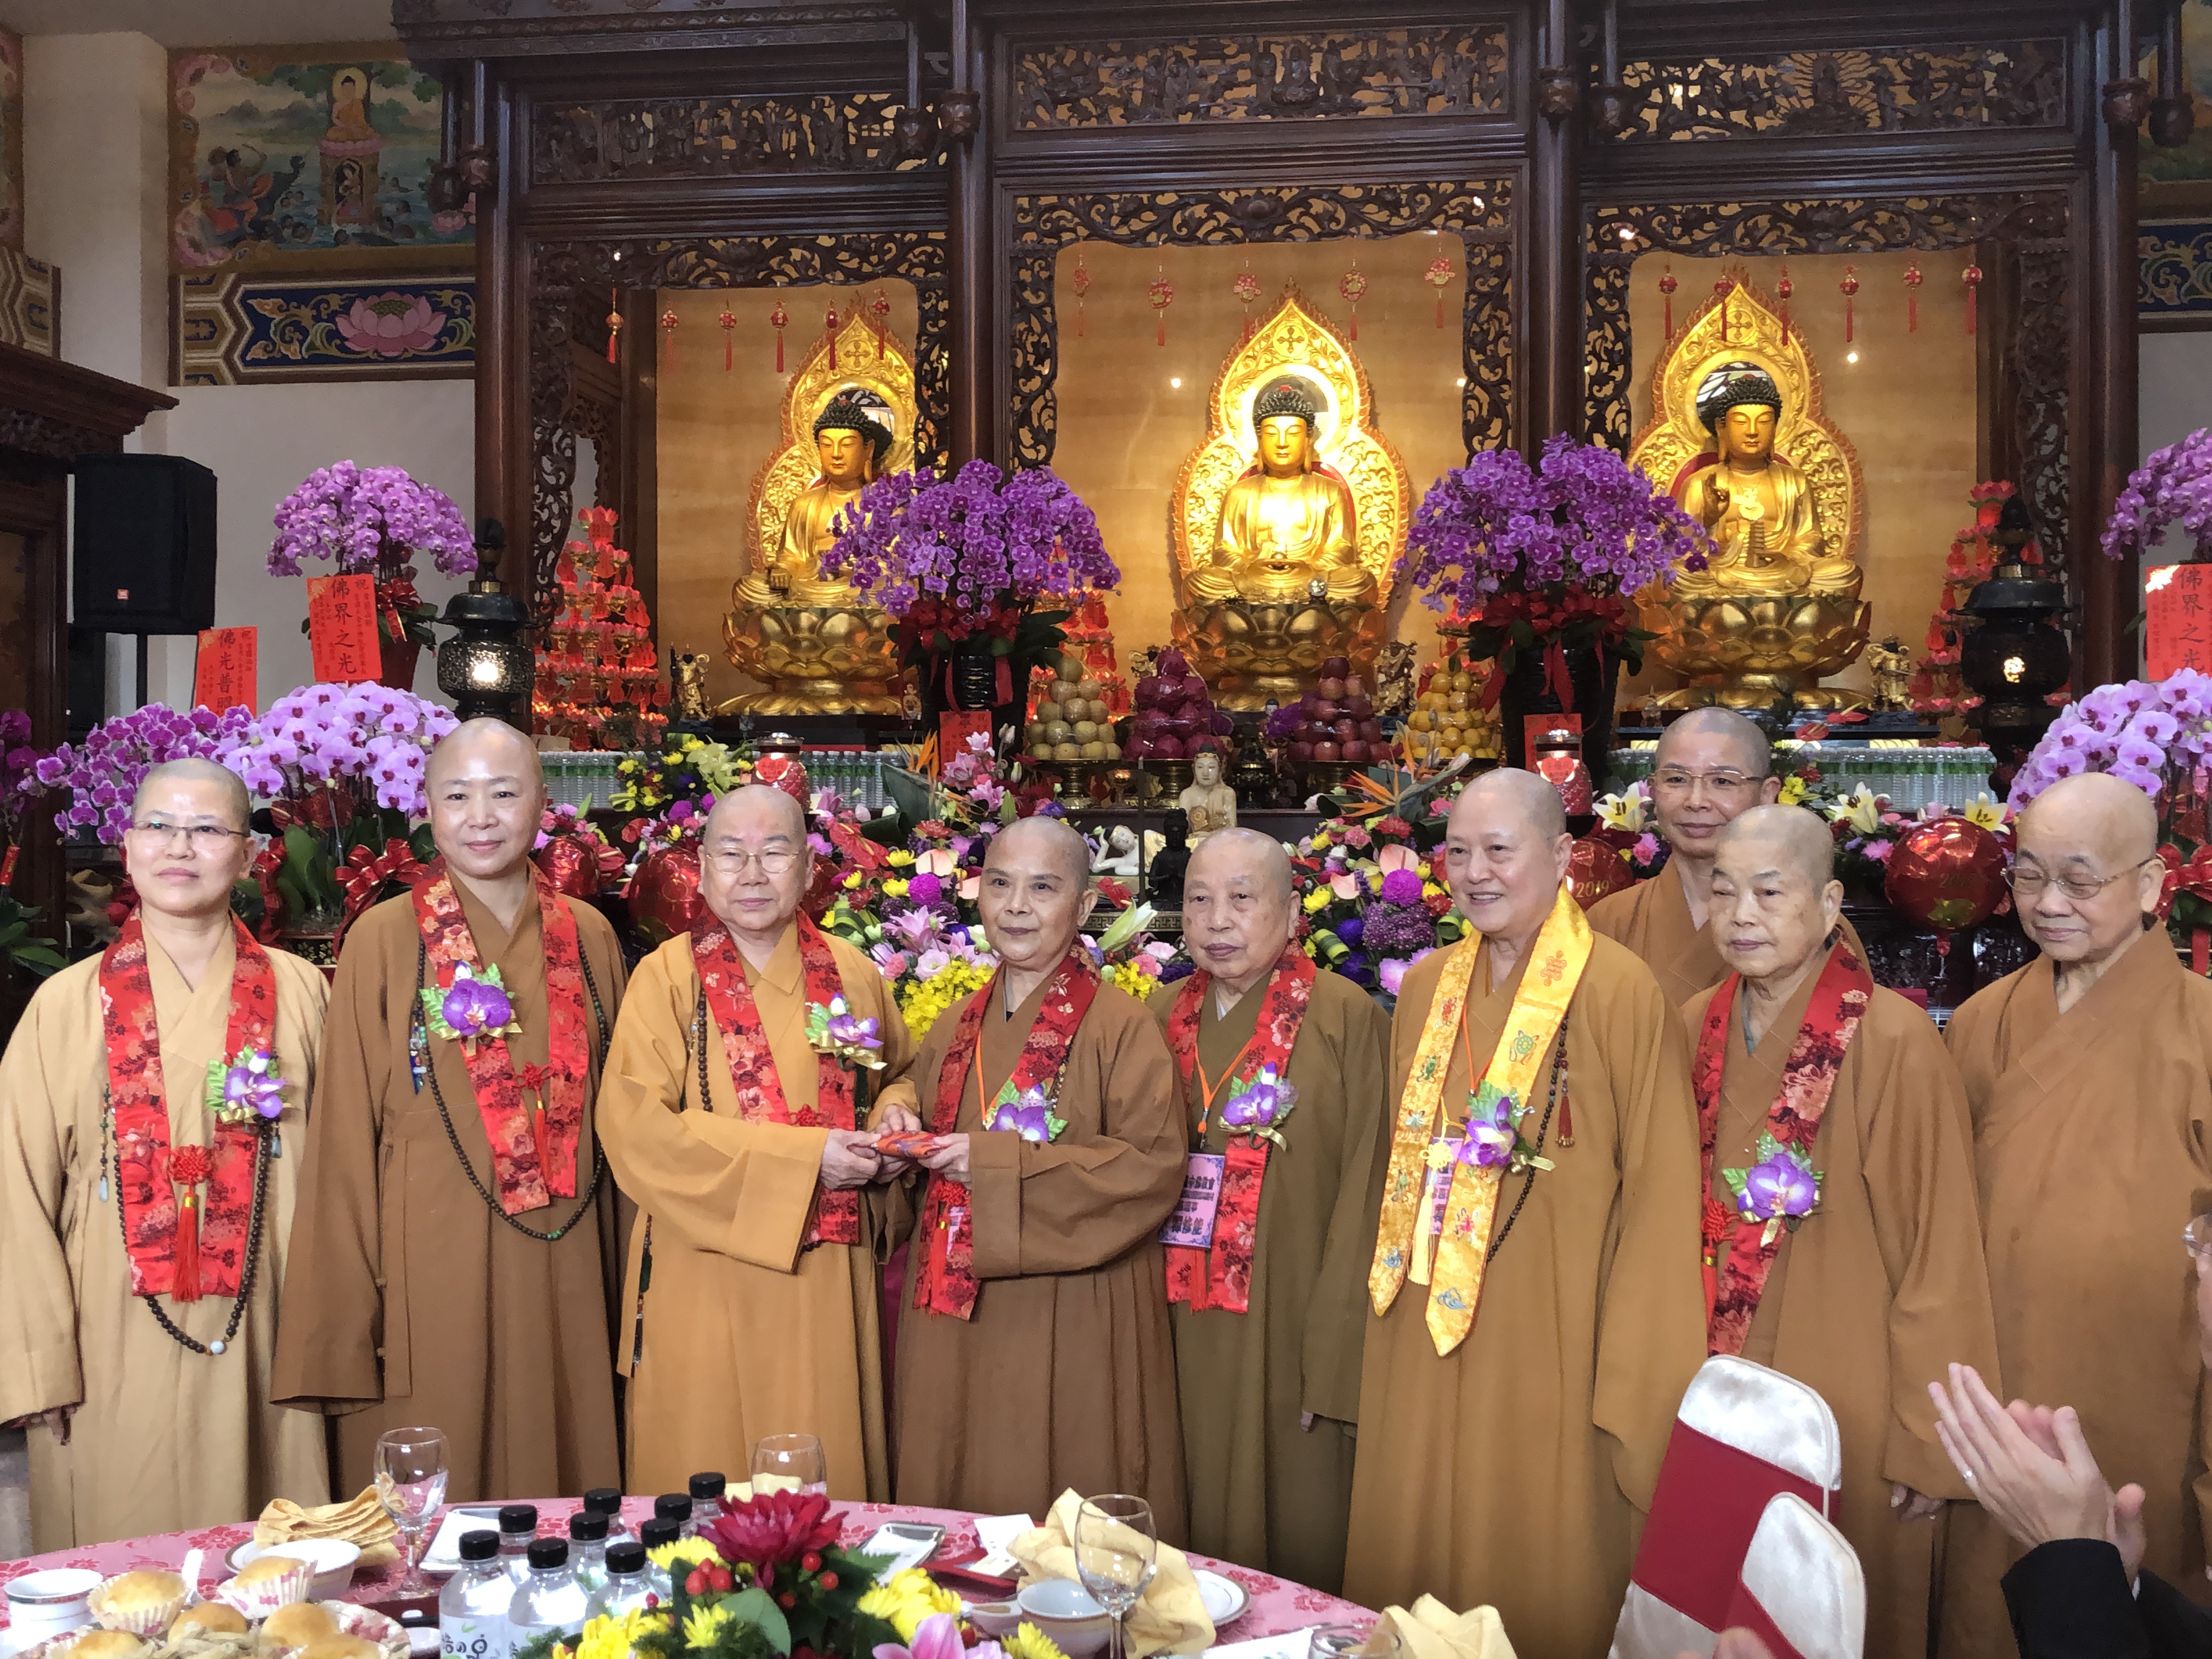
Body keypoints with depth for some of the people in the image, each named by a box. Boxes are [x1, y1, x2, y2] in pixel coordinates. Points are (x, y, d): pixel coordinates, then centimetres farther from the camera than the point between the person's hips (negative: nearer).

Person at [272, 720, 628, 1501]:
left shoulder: (587, 937, 7)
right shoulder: (385, 938, -2)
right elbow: (345, 1133, -3)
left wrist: (624, 1276, 9)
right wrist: (343, 1324, -7)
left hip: (562, 1269, 3)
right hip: (430, 1264, -3)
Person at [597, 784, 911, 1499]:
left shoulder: (851, 974, 7)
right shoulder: (670, 975, -3)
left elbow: (903, 1075, 23)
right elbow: (634, 1125, -14)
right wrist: (802, 1156, -16)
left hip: (826, 1281, 3)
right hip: (705, 1279, -3)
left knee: (826, 1471, 7)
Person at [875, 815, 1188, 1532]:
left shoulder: (1120, 1028, -9)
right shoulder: (955, 1028, 10)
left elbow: (1154, 1166, -16)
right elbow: (915, 1091, 25)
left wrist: (1000, 1163, -19)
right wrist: (899, 1110, 0)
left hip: (1069, 1332, -5)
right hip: (951, 1325, 6)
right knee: (948, 1494, 13)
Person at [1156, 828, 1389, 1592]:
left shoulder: (1347, 1018, -9)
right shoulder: (1165, 1018, 7)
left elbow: (1364, 1188, -11)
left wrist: (1332, 1357, -15)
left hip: (1293, 1321, -4)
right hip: (1189, 1325, 4)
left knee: (1300, 1529, 6)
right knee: (1203, 1523, 13)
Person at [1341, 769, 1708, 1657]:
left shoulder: (1620, 994, -12)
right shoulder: (1425, 988, 6)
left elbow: (1658, 1198, -11)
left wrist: (1634, 1386, -13)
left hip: (1548, 1351, -5)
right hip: (1422, 1349, 5)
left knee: (1540, 1586, 7)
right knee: (1414, 1566, 15)